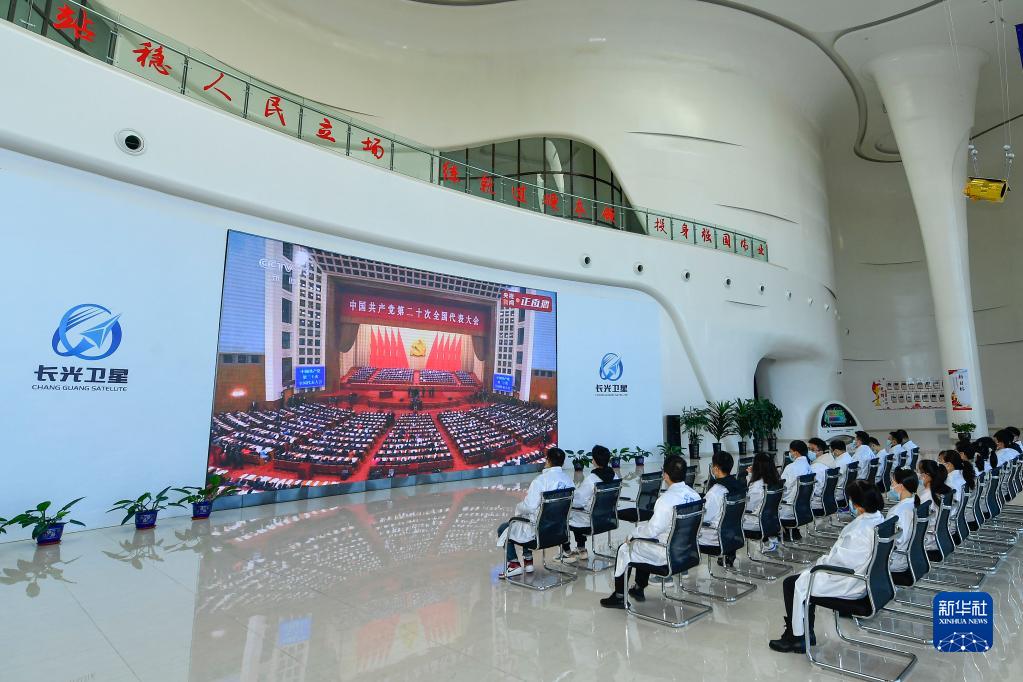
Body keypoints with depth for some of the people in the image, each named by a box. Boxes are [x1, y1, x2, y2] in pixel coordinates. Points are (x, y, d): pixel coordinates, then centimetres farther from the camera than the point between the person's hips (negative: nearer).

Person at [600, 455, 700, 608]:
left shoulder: (666, 499, -27)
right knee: (642, 546, 29)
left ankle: (619, 597, 24)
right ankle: (639, 589, 40)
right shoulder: (694, 495, -3)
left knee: (624, 550, 12)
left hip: (667, 554, -8)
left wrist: (632, 534, -4)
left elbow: (652, 530, -23)